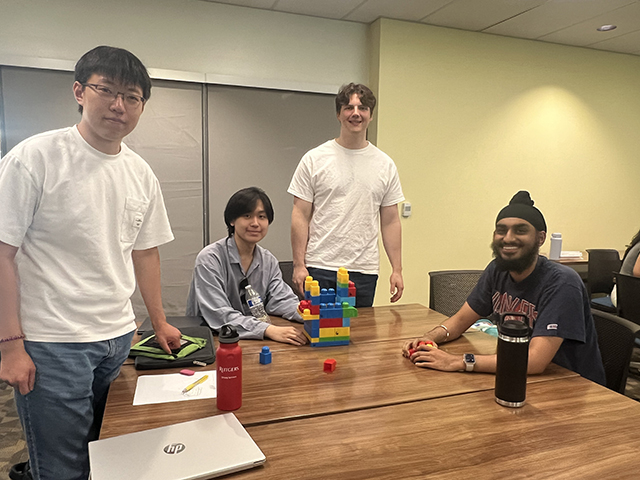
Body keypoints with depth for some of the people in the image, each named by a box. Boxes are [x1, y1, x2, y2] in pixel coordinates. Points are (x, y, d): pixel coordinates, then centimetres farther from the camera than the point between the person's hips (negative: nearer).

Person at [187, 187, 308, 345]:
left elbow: (281, 300, -3)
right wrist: (268, 330, -36)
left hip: (253, 341, 5)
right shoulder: (209, 259, -14)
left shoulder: (269, 261, 6)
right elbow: (218, 315, -24)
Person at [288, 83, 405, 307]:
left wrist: (397, 269, 4)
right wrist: (299, 265, -8)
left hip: (364, 272, 3)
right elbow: (301, 216, -2)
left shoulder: (385, 165, 8)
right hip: (320, 268, -2)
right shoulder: (314, 159, 0)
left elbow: (390, 221, 9)